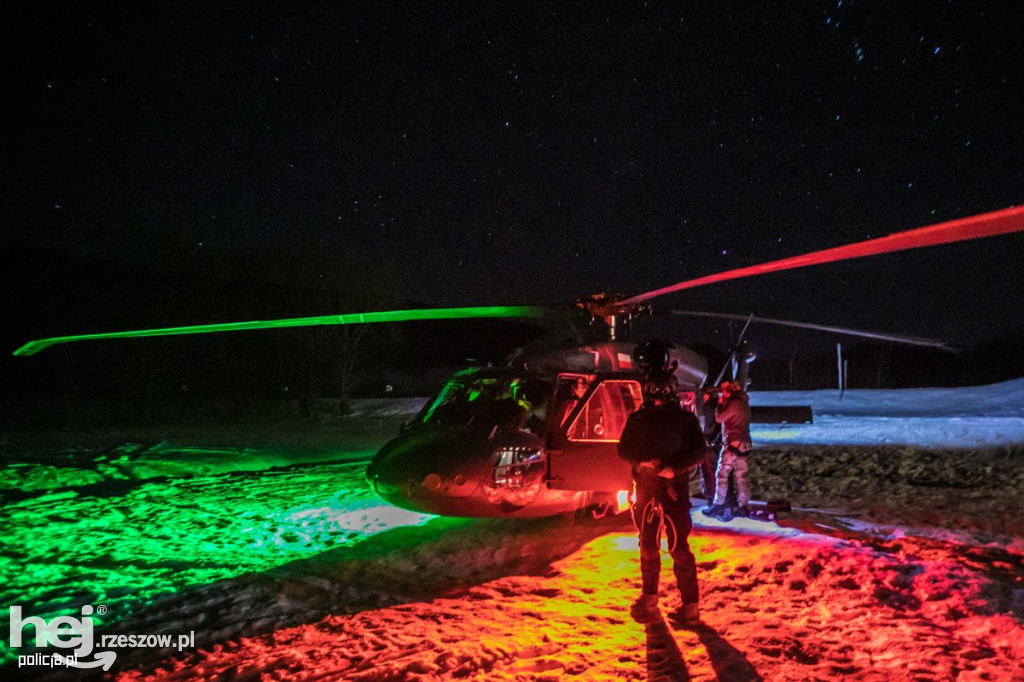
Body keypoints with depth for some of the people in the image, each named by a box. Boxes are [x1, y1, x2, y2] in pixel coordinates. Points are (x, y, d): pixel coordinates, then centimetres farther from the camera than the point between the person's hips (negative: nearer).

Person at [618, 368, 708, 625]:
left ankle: (690, 605, 3)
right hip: (645, 488, 4)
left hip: (674, 488, -3)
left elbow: (698, 450, -4)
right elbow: (624, 450, 6)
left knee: (678, 548, -5)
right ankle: (649, 597, 28)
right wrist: (642, 462, -13)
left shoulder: (684, 418, -2)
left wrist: (675, 468, -19)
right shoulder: (637, 419, 6)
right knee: (648, 546, 13)